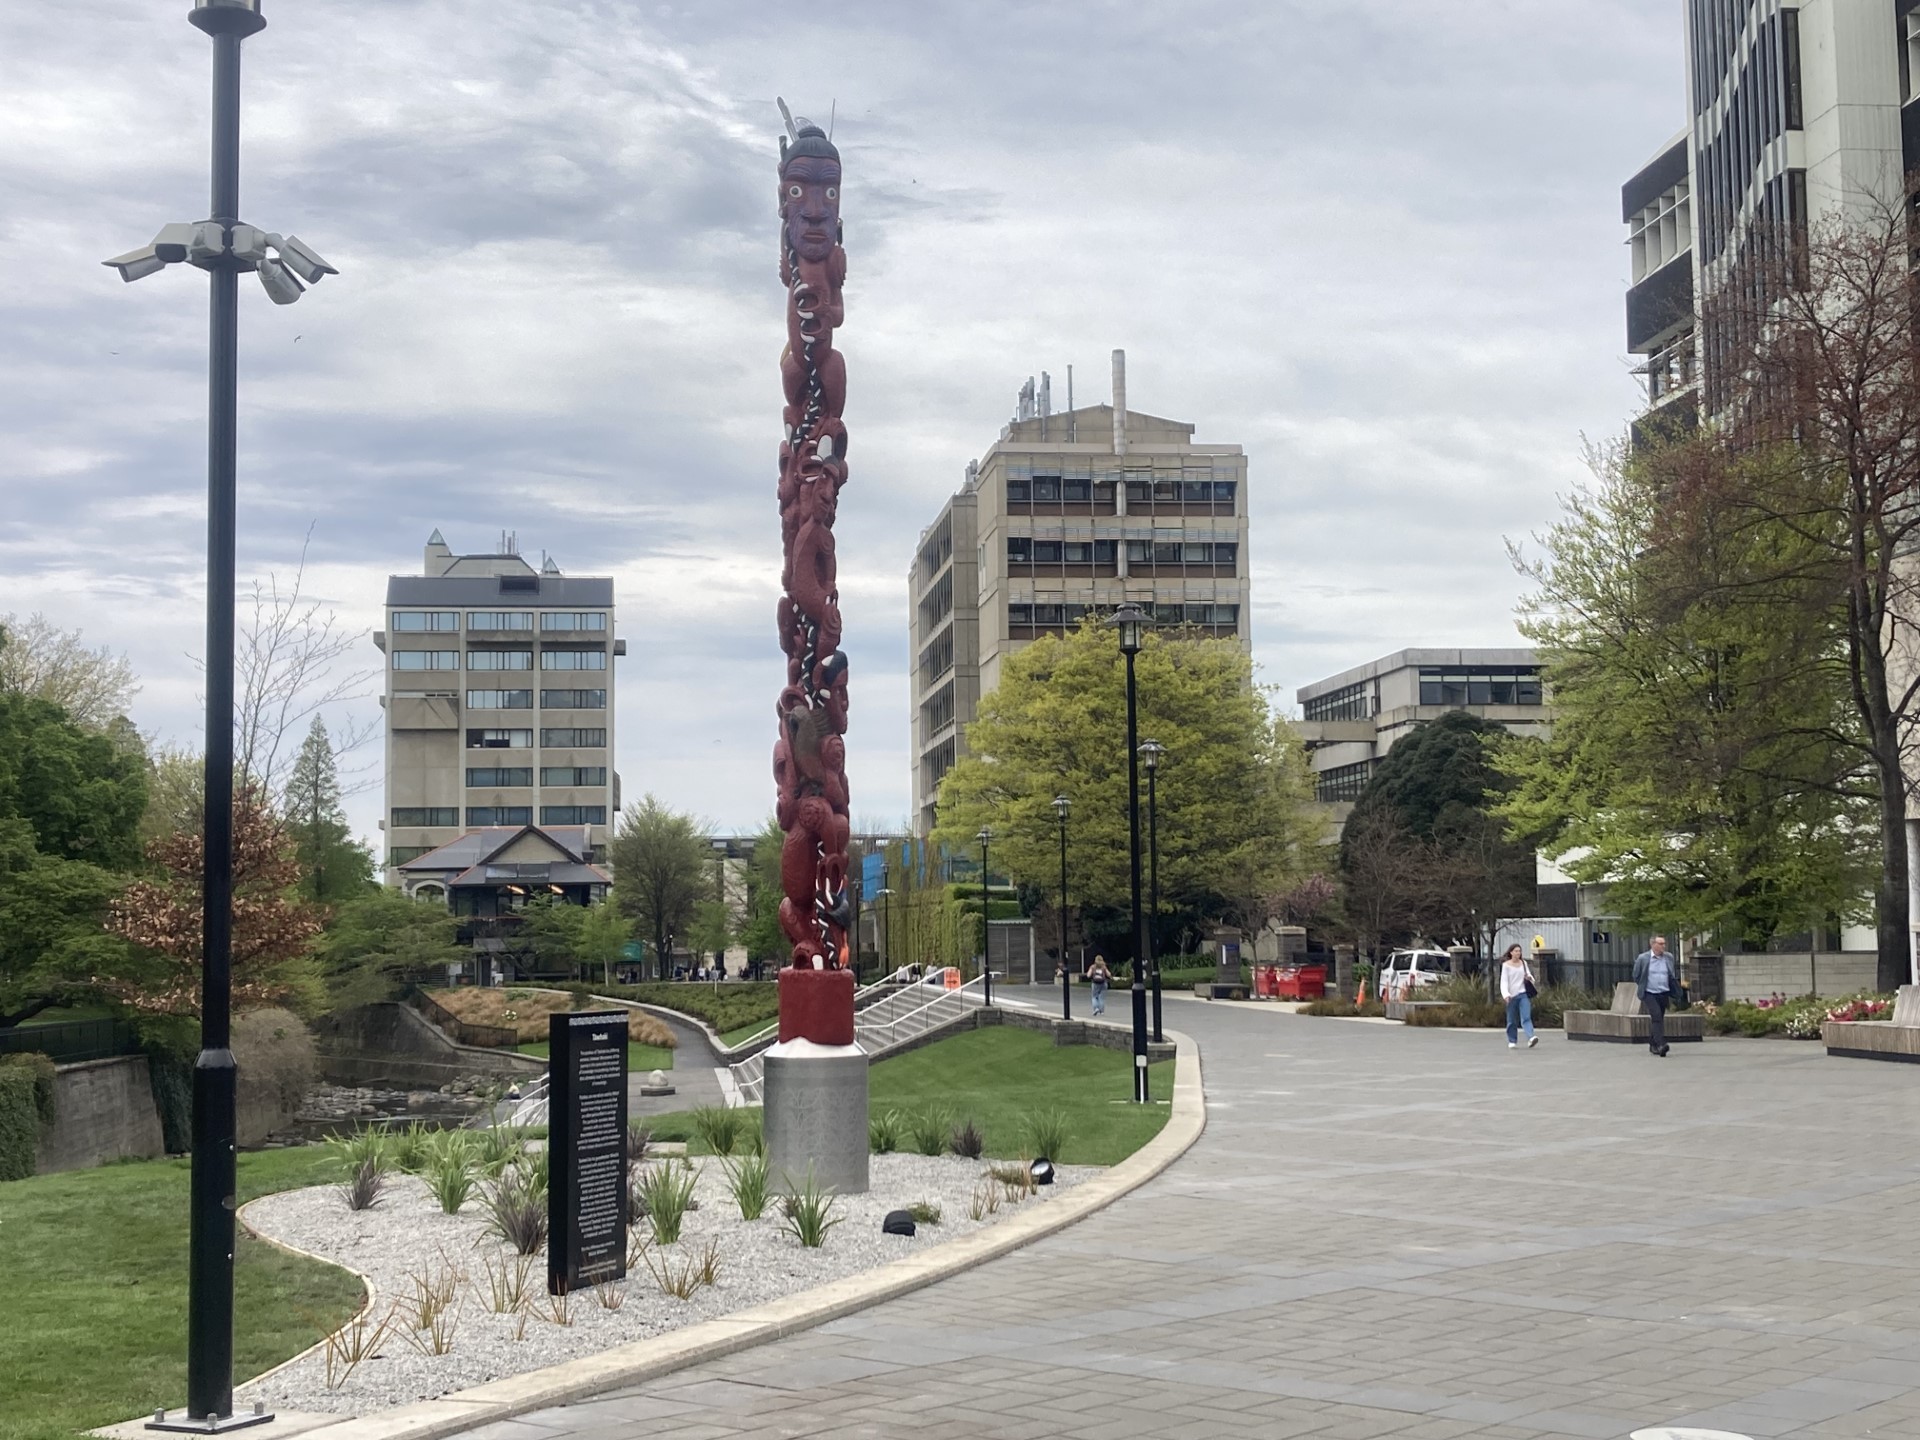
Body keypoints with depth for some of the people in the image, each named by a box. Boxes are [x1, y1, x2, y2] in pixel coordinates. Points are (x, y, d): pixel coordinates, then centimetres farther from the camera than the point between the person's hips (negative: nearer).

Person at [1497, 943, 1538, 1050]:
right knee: (1512, 1021, 6)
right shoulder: (1506, 965, -1)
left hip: (1523, 994, 2)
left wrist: (1529, 977, -13)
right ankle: (1512, 1042, 17)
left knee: (1526, 1018, -14)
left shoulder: (1523, 963, 10)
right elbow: (1504, 981, -7)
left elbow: (1528, 974, 14)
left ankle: (1531, 1038, -29)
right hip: (1511, 995, -2)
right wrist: (1506, 994, -22)